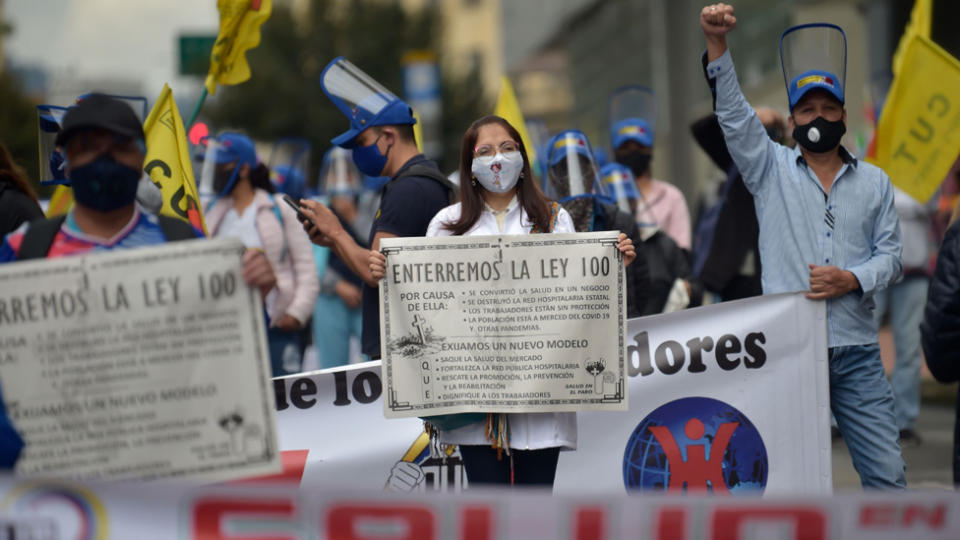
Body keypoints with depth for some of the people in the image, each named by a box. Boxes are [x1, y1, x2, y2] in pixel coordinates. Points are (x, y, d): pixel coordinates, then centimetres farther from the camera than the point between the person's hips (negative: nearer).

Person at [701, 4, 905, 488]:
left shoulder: (874, 182, 13)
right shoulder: (772, 169, 8)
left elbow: (889, 254, 11)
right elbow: (733, 113, -4)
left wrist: (852, 279, -10)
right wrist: (716, 44, -17)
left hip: (856, 351, 2)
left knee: (886, 474, -2)